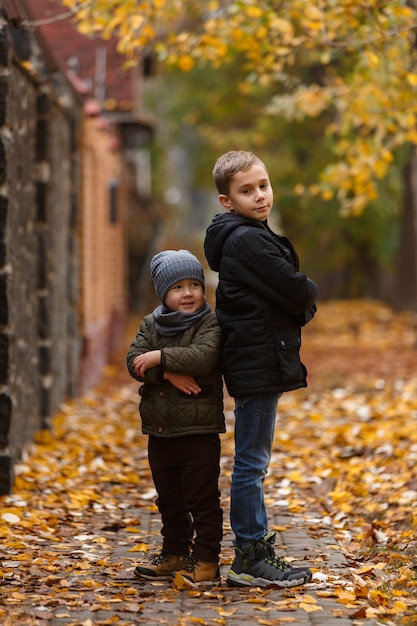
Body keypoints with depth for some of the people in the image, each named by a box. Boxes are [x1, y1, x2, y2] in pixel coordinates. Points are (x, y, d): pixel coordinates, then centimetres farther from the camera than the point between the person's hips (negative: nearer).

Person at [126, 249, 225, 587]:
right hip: (160, 431, 6)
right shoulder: (151, 325, 8)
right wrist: (169, 374, -21)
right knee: (170, 501, 16)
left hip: (199, 432, -6)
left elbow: (202, 357, -25)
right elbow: (134, 361, -6)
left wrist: (158, 358, -21)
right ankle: (175, 554, 28)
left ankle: (206, 561, 2)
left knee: (203, 501, -2)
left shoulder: (210, 324, -7)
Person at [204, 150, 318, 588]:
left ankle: (255, 552, 22)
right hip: (259, 365, -11)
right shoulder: (247, 240, -16)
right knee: (251, 463, -4)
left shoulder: (248, 237, 16)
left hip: (256, 363, 11)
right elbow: (296, 292, -19)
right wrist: (310, 292, 2)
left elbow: (286, 298, 18)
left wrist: (300, 298, -2)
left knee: (252, 462, 15)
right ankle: (251, 561, 1)